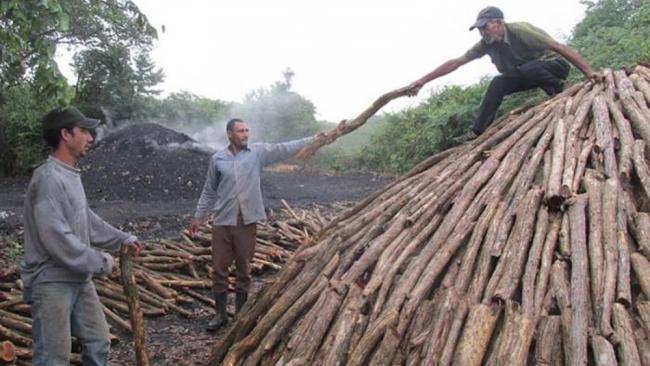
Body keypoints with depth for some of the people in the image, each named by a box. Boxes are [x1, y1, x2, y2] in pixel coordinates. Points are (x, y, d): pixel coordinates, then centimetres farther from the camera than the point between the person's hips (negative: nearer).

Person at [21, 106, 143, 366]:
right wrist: (100, 262, -18)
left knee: (98, 343, 18)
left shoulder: (71, 175, 12)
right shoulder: (49, 179, -21)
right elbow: (57, 239, -26)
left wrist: (122, 239, 18)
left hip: (79, 279, 10)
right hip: (52, 283, -10)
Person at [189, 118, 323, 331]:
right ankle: (220, 314, 20)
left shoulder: (258, 152, 2)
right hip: (222, 222, 1)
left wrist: (311, 140, -11)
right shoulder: (217, 159, 3)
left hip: (247, 222, 0)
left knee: (244, 270, 9)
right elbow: (209, 192, 10)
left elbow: (285, 149, -4)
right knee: (219, 269, 6)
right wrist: (199, 217, 11)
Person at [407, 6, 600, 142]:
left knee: (529, 69, -36)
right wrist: (423, 81, -17)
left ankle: (561, 92, -12)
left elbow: (560, 47, -31)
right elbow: (455, 62, -12)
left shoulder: (520, 31, -31)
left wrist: (588, 71, -37)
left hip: (553, 66, -6)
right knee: (498, 84, -13)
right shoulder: (487, 43, -12)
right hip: (525, 74, 6)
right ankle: (477, 132, -10)